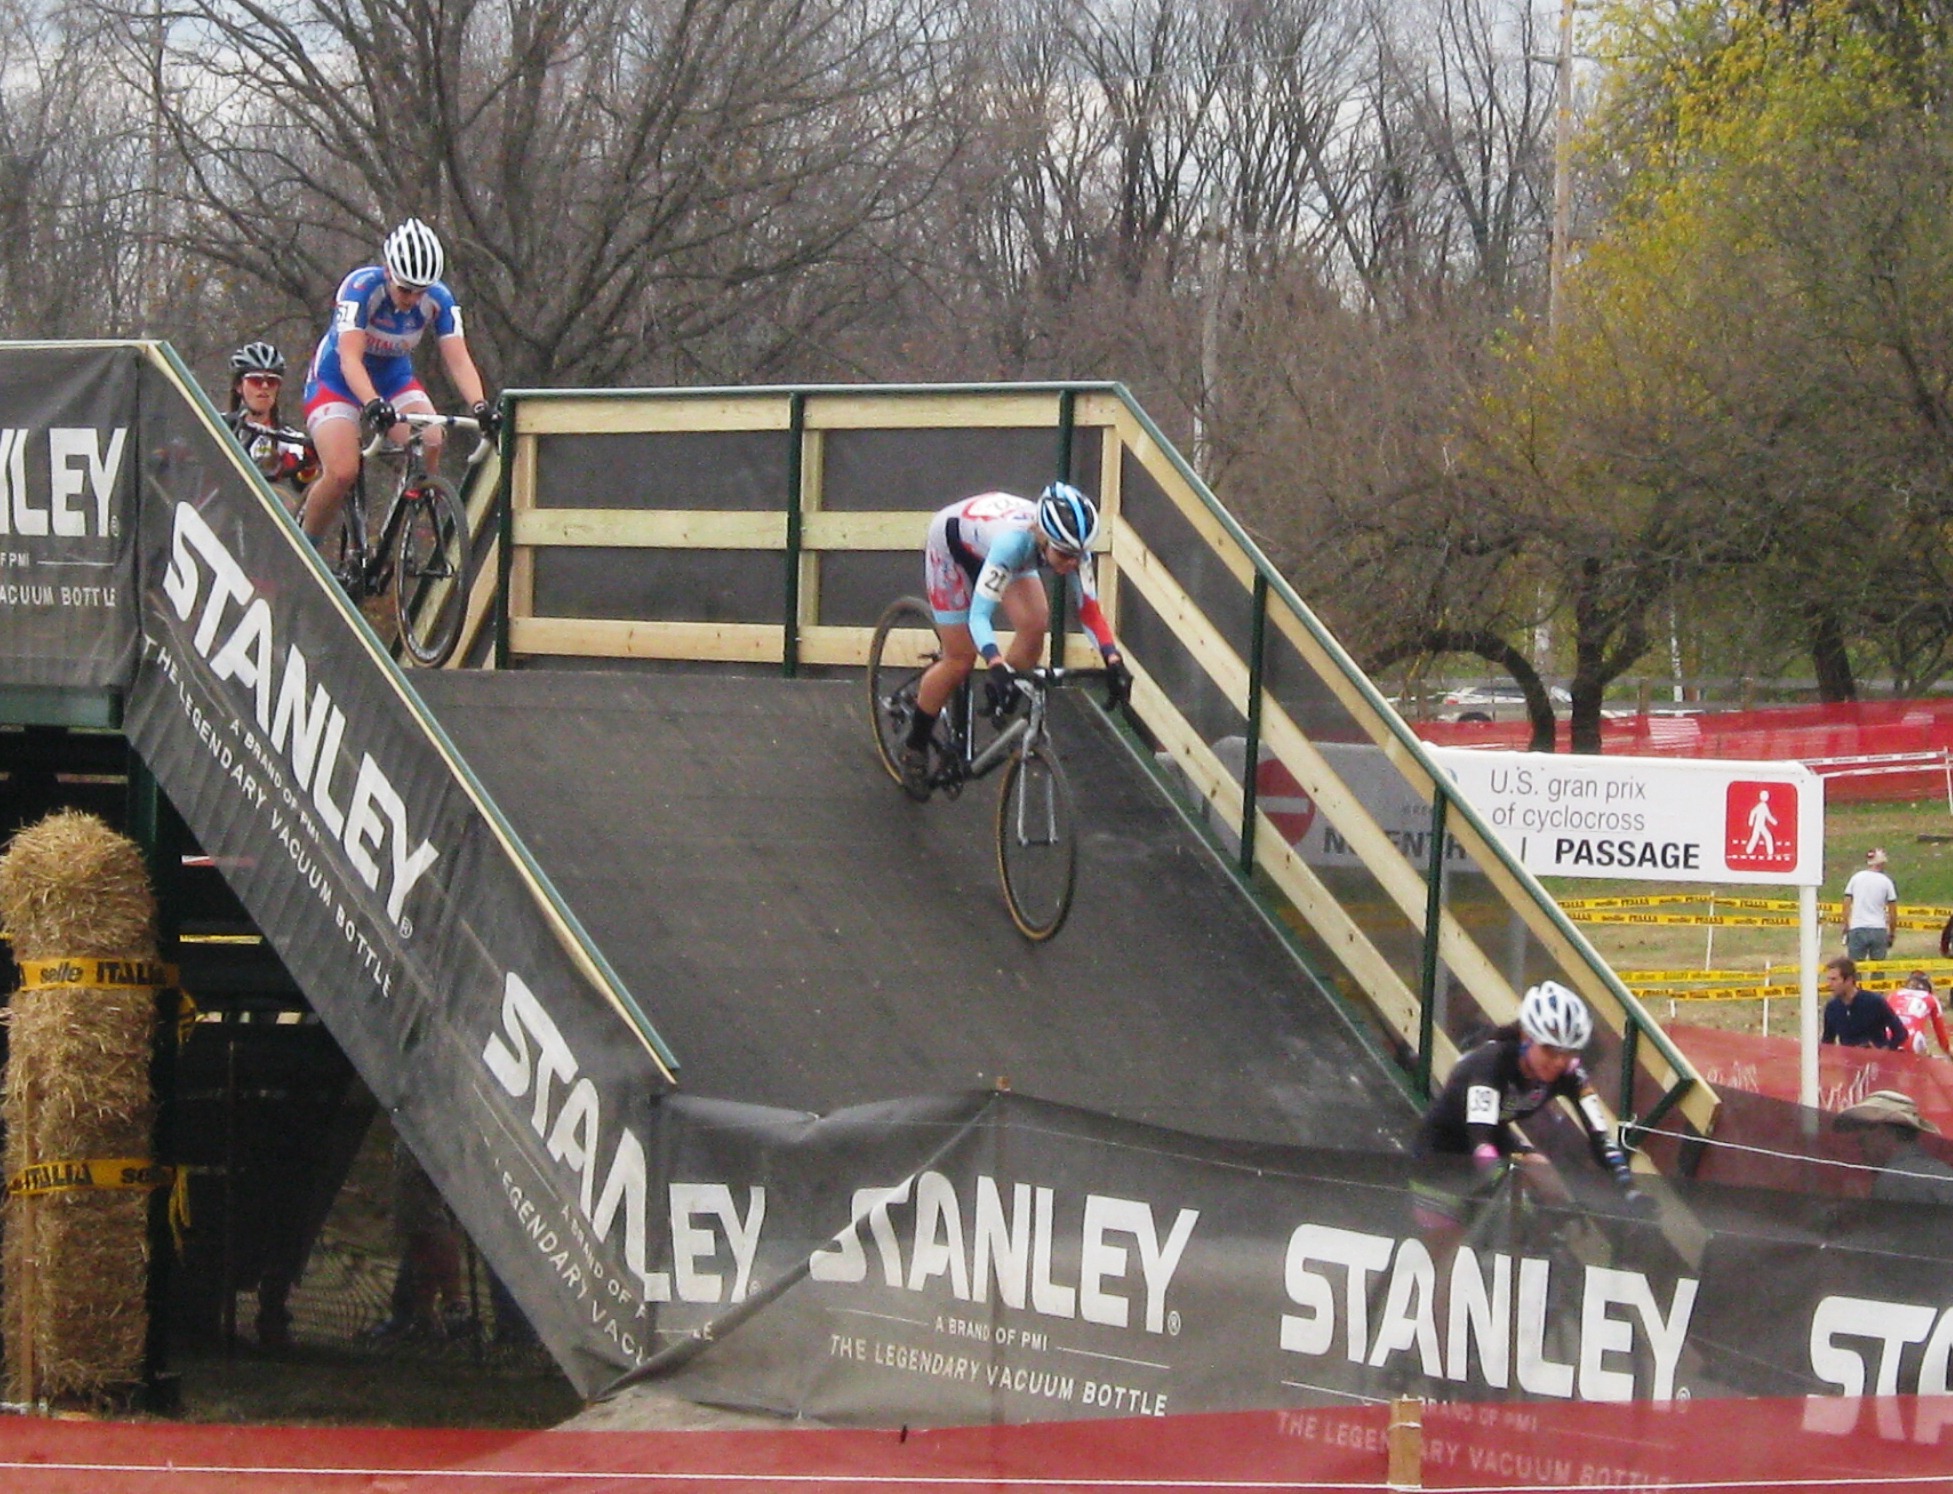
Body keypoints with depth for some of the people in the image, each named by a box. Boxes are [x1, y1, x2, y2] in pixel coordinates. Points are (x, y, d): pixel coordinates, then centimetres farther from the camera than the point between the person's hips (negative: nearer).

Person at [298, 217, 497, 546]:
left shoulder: (439, 300, -18)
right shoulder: (361, 288, -29)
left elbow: (458, 360, -24)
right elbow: (350, 358, -38)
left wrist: (480, 406, -42)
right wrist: (372, 405, -55)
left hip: (394, 380, 4)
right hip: (336, 382, -4)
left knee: (430, 445, -26)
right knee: (342, 473, -24)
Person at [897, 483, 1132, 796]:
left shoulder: (1071, 545, -31)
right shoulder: (1014, 541, -47)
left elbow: (1089, 609, -26)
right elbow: (979, 615, -51)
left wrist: (1113, 660, -41)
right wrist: (998, 668, -65)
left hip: (989, 543, 5)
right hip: (951, 544, -5)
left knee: (1035, 627, -15)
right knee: (961, 659, -5)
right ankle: (914, 750, 14)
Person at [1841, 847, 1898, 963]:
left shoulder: (1856, 878, 5)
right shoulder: (1886, 881, 2)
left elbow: (1846, 905, 4)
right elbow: (1893, 912, 3)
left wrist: (1846, 928, 12)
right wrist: (1892, 934, 14)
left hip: (1857, 928, 0)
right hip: (1879, 930, 0)